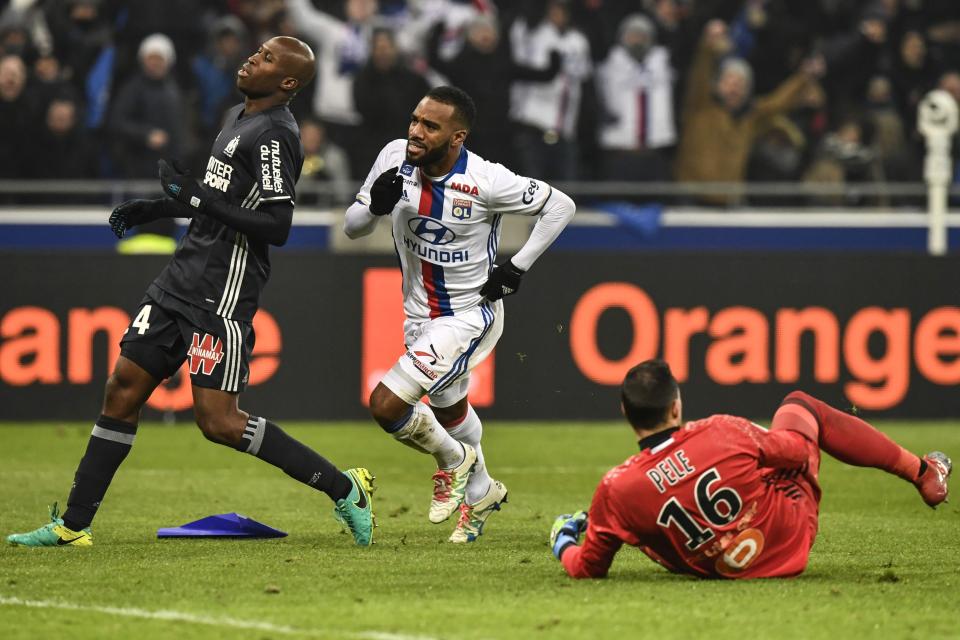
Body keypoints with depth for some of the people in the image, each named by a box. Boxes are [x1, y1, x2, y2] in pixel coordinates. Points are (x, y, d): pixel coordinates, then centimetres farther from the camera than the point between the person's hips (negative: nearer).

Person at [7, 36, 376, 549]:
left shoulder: (275, 135, -14)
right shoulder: (238, 118, 16)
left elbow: (276, 226, -22)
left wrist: (199, 197, -23)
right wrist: (158, 208, 21)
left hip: (223, 295, -9)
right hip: (183, 278, 9)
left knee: (217, 421, -11)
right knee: (123, 389, 6)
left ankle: (343, 488, -1)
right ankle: (73, 526, 11)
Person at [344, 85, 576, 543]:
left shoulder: (486, 182, -26)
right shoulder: (396, 158, -13)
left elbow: (560, 206, -13)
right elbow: (352, 227, -5)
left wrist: (517, 268, -15)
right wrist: (375, 206, -27)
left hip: (470, 314, -6)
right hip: (419, 313, 6)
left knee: (387, 405, -19)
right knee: (450, 412, 27)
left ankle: (453, 460, 11)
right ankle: (481, 493, 54)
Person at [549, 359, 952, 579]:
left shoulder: (616, 490, -25)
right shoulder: (721, 433, -27)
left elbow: (587, 569, -11)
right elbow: (796, 449, -8)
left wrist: (563, 542, 11)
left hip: (727, 571, 1)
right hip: (794, 536, -1)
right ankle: (923, 473, 29)